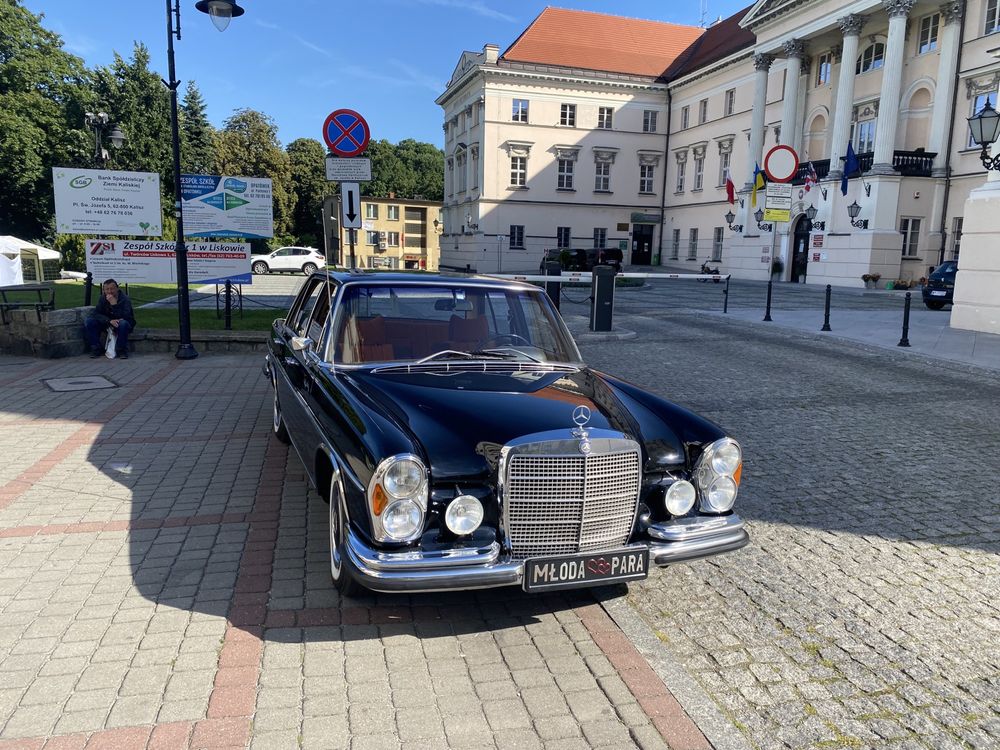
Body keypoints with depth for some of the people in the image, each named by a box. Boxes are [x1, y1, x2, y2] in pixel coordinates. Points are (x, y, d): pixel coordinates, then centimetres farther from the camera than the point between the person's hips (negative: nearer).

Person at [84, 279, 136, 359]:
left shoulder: (125, 299, -18)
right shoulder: (103, 298, -4)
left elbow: (124, 317, -31)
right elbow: (96, 314, -13)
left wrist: (114, 304, -38)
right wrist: (109, 321, -30)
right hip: (107, 324, 5)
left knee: (123, 323, -39)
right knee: (88, 321, -16)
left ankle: (121, 350, -20)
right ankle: (96, 349, -7)